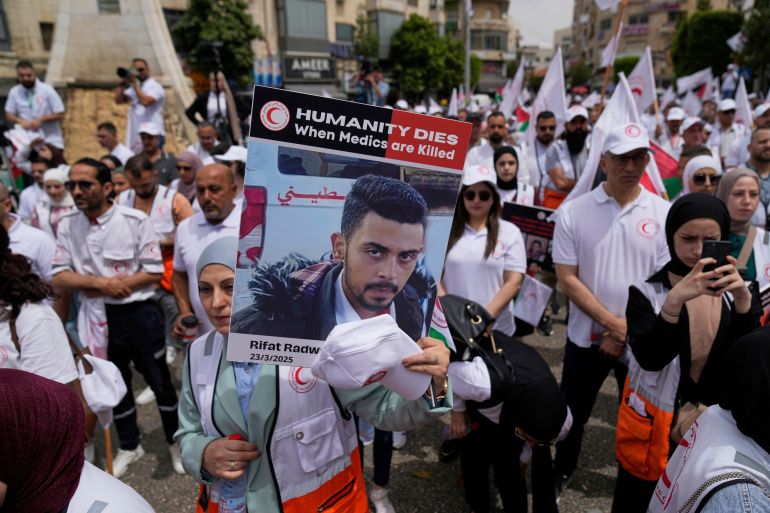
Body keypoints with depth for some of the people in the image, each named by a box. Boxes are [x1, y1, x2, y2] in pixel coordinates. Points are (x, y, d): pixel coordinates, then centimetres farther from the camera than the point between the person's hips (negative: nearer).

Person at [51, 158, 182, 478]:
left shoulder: (135, 220, -13)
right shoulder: (67, 226, 0)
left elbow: (155, 272, -13)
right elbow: (59, 276, -3)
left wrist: (118, 286, -18)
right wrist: (101, 283, -17)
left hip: (138, 314, -4)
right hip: (97, 317, 4)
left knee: (159, 381, 9)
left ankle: (176, 441, 31)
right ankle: (129, 446, 40)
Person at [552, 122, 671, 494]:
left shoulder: (663, 213, -5)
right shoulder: (573, 212, -7)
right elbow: (567, 279, -10)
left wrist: (628, 332, -11)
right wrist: (612, 322, -17)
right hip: (586, 336, 0)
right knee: (574, 412, 15)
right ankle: (561, 471, 40)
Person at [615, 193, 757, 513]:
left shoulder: (730, 288, -2)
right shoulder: (647, 292, -14)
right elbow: (650, 359, -26)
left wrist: (742, 298, -27)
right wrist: (676, 299, -38)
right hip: (655, 422, -3)